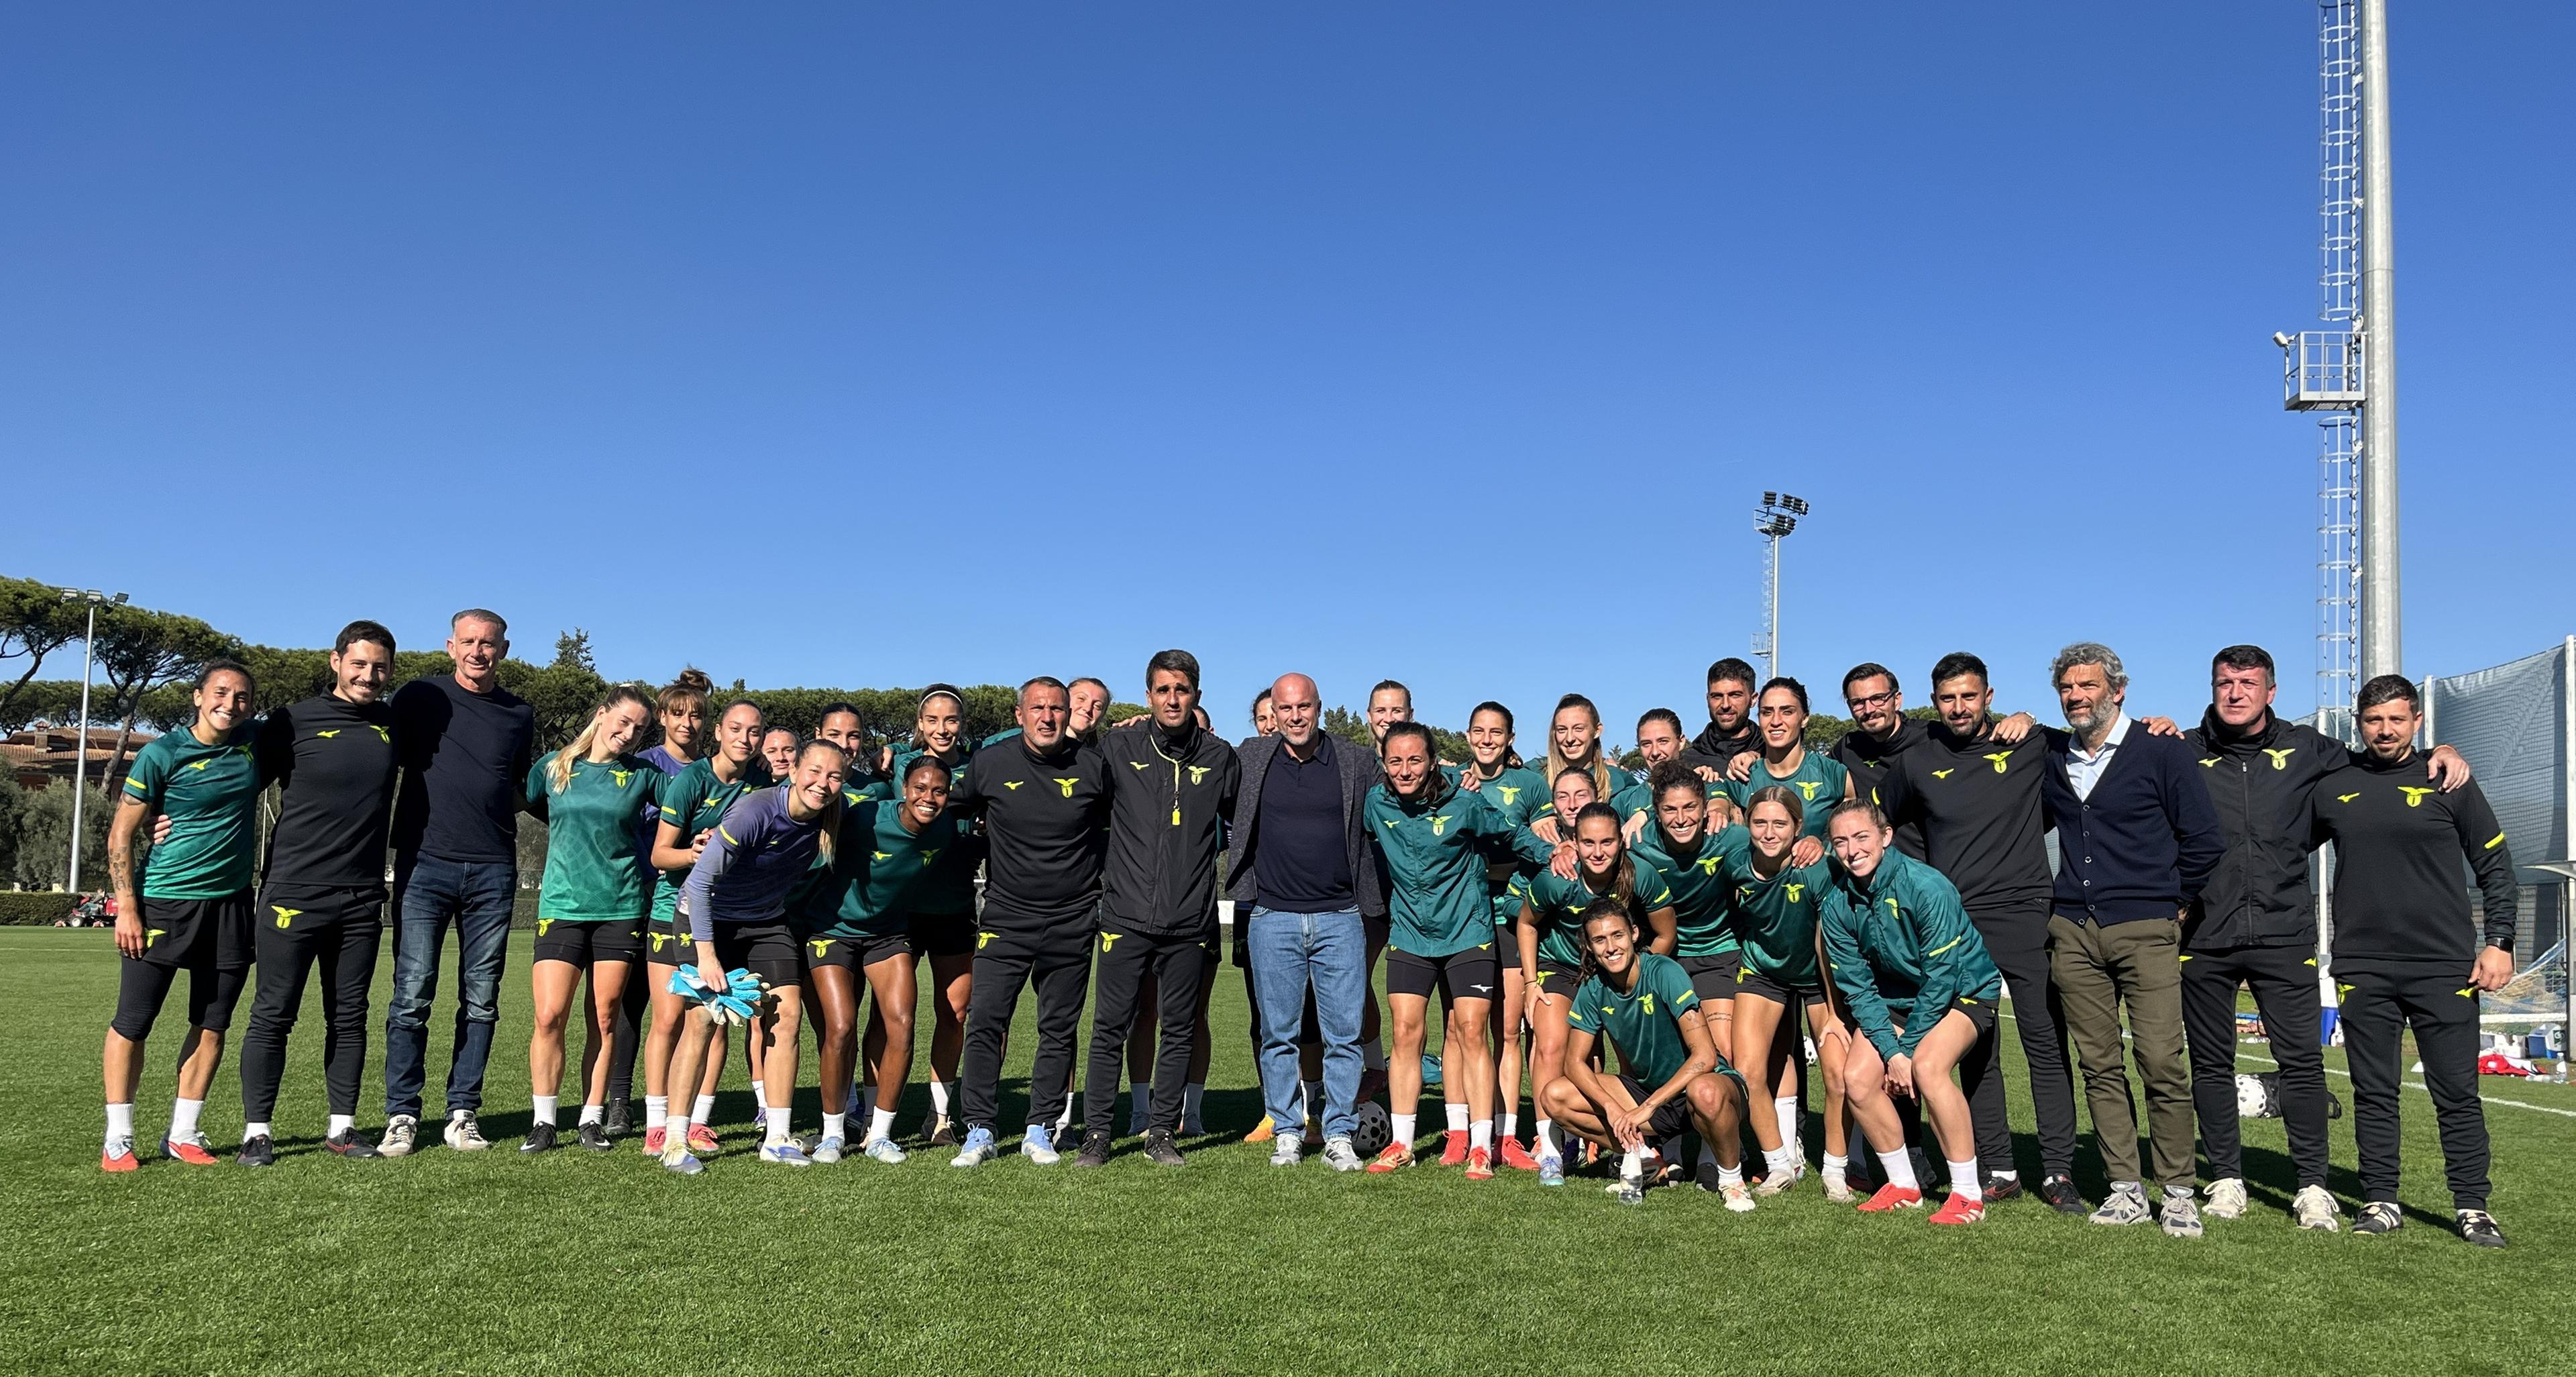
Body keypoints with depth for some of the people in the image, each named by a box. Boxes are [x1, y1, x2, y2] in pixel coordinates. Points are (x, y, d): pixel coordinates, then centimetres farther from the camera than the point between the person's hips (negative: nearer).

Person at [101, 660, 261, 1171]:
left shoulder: (254, 745, 3)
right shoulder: (163, 754, -8)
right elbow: (121, 834, -5)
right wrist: (126, 909, -11)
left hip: (231, 904, 4)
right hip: (163, 903, -4)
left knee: (211, 1025, 6)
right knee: (132, 1023, 1)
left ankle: (183, 1134, 16)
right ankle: (118, 1138, 12)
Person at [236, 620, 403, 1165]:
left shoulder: (395, 724, 8)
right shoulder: (294, 722, -4)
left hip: (362, 900, 4)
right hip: (293, 894, -4)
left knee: (349, 1017, 9)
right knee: (273, 1015, 2)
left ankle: (342, 1126, 17)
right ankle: (257, 1130, 11)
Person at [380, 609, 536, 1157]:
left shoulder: (520, 715, 13)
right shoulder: (420, 697, 5)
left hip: (493, 869, 2)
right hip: (424, 863, -2)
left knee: (481, 1001, 4)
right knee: (412, 996, -4)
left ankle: (463, 1113, 11)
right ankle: (401, 1116, 4)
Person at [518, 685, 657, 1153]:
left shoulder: (642, 773, 5)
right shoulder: (554, 767, 6)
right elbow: (523, 804, 20)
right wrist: (583, 837, 17)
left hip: (621, 908, 0)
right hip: (562, 905, 0)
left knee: (604, 1020, 3)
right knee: (550, 1016, -8)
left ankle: (592, 1119, 14)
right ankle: (542, 1121, 5)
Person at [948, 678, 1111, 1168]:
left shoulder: (1093, 766, -4)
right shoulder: (990, 763, -3)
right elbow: (955, 810, 15)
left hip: (1072, 923, 0)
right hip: (1005, 920, 0)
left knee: (1059, 1030, 7)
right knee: (985, 1022, -4)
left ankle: (1040, 1131, 18)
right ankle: (979, 1131, 7)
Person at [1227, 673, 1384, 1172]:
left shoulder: (1358, 764, 4)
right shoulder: (1248, 759, 5)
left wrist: (1376, 906, 7)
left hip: (1341, 919, 0)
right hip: (1273, 919, 1)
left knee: (1344, 1033, 1)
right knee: (1279, 1034, 5)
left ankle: (1340, 1135, 10)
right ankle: (1286, 1132, 16)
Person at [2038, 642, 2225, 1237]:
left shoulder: (2163, 752, 0)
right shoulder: (2051, 758, 12)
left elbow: (2205, 842, 1)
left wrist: (2170, 902, 6)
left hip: (2146, 932, -4)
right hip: (2073, 932, 4)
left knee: (2162, 1064, -8)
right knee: (2100, 1065, 4)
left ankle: (2177, 1192, 2)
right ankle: (2125, 1188, 11)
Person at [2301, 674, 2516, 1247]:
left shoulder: (2449, 782, 3)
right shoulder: (2331, 788, 7)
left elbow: (2495, 865, 6)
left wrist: (2499, 943, -1)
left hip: (2445, 966, -1)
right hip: (2362, 969, 2)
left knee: (2457, 1093, 2)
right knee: (2374, 1093, 6)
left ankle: (2472, 1208, 12)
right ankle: (2381, 1202, 14)